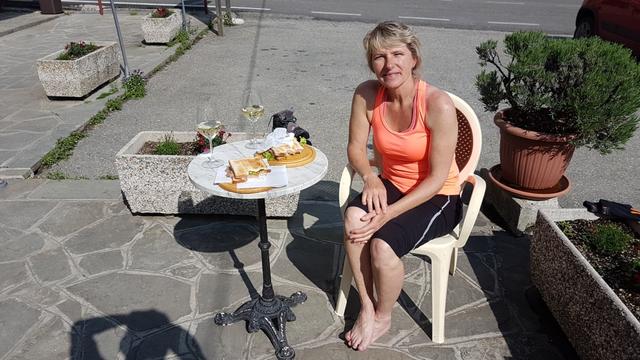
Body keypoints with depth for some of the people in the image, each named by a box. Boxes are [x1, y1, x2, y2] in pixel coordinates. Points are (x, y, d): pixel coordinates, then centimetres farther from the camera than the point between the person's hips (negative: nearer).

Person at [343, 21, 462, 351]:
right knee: (353, 218, -27)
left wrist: (388, 214, -27)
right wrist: (370, 178, -21)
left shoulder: (439, 105, -24)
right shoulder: (366, 94, -11)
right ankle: (366, 306, -5)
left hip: (437, 198, -4)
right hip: (391, 185, 4)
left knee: (383, 244, -27)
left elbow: (437, 177, -21)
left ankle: (382, 317, 5)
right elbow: (356, 147, 0)